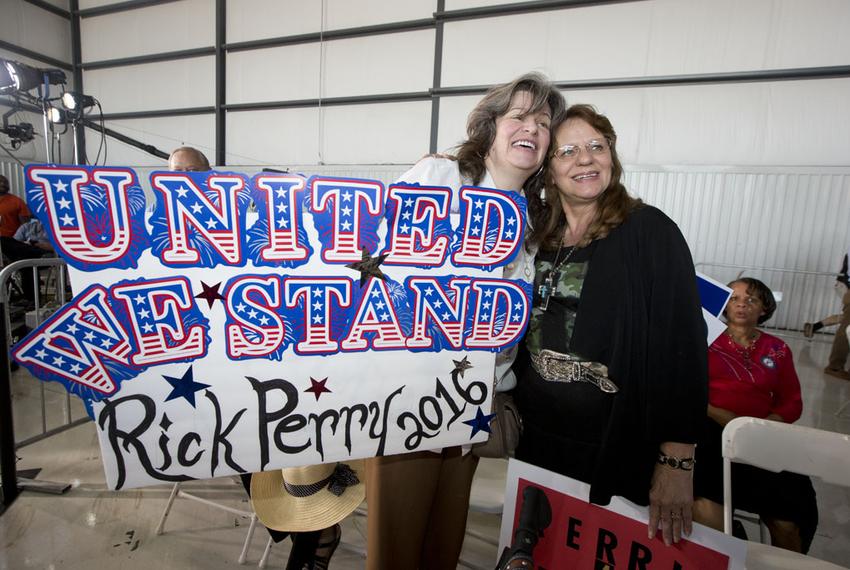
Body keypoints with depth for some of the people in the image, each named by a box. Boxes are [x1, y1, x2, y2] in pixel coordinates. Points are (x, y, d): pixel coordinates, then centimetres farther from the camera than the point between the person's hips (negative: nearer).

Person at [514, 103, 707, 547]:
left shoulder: (649, 232, -11)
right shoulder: (537, 233, 3)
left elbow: (683, 344, -14)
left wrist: (676, 461, -18)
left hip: (618, 453, -4)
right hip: (537, 440, 5)